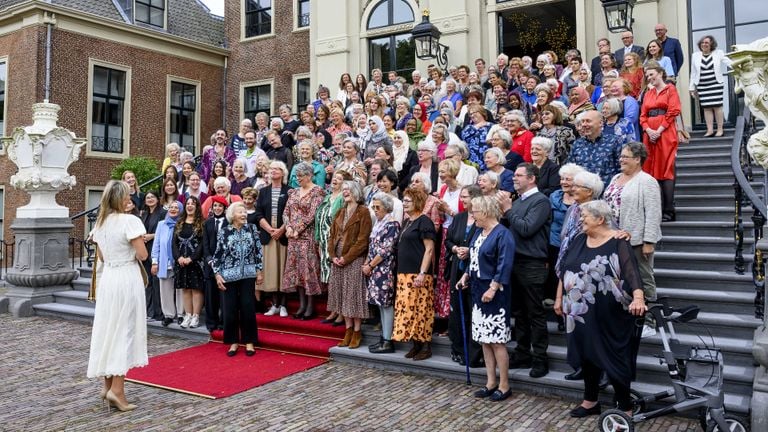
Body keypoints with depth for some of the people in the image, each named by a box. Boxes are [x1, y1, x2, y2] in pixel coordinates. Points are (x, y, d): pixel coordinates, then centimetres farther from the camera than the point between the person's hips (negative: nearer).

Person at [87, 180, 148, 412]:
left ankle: (108, 384, 21)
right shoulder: (130, 221, -14)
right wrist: (136, 244, 3)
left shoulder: (100, 222, 8)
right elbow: (142, 255, -15)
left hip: (108, 278, 7)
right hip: (127, 278, -7)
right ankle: (117, 389, -2)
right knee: (125, 331, -1)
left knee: (108, 329, 14)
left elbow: (102, 256, 16)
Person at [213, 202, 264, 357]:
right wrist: (217, 275, -4)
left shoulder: (252, 229, 1)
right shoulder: (224, 232, -2)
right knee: (230, 309, 4)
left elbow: (258, 251, 4)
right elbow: (218, 254, 1)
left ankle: (249, 341, 12)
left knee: (248, 307, 1)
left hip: (248, 274, 1)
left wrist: (259, 271, 2)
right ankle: (233, 342, 17)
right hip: (230, 275, 0)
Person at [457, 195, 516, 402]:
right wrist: (466, 276, 9)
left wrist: (493, 288, -23)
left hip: (494, 293, -9)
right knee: (484, 340, 13)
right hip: (478, 290, 9)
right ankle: (491, 383, 23)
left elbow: (504, 266, -19)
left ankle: (504, 386, 10)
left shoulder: (502, 234, -15)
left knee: (496, 341, -2)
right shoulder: (479, 232, 11)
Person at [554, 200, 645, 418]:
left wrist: (638, 298, -39)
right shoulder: (580, 240, 7)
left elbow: (632, 272, -23)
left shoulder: (618, 243, -11)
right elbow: (565, 270, 13)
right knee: (587, 355, 15)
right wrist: (559, 298, 13)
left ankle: (624, 406, 17)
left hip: (608, 316, -6)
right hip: (582, 313, 6)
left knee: (614, 358, 3)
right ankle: (590, 401, 30)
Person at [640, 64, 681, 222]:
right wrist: (648, 130, -7)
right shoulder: (648, 93, 19)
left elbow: (673, 112, -8)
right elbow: (643, 115, 12)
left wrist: (659, 130, -15)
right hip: (649, 135, 6)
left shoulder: (670, 89, 3)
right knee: (651, 170, 3)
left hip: (665, 133, -6)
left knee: (666, 171, -8)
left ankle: (668, 211, -7)